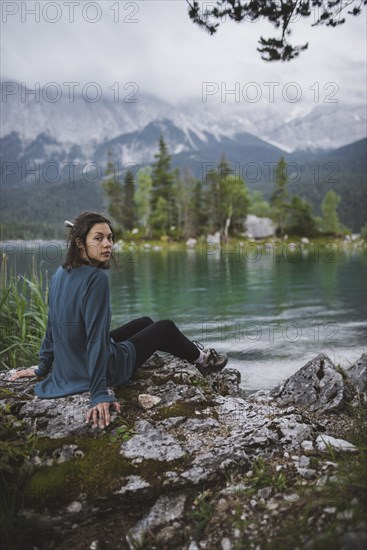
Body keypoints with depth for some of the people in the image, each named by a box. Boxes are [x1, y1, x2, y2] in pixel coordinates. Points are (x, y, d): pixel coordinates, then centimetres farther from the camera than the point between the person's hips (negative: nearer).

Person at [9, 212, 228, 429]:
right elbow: (96, 337, -30)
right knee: (166, 327, 14)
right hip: (107, 368, -8)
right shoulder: (97, 278, -27)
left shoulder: (60, 274, -2)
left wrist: (43, 367, 16)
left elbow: (53, 326, 5)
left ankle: (191, 349, 51)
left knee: (145, 323, 28)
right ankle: (201, 359, 41)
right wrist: (100, 395, -28)